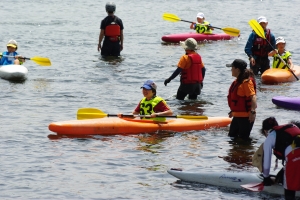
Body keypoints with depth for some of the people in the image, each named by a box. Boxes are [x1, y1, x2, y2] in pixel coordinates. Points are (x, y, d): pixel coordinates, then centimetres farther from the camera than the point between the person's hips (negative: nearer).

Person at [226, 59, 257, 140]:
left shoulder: (247, 82, -19)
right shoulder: (237, 81, 13)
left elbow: (253, 97, -26)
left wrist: (252, 112, -33)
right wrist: (233, 111, 28)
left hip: (245, 117, -11)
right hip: (237, 116, 11)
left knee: (243, 139, -6)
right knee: (232, 136, 16)